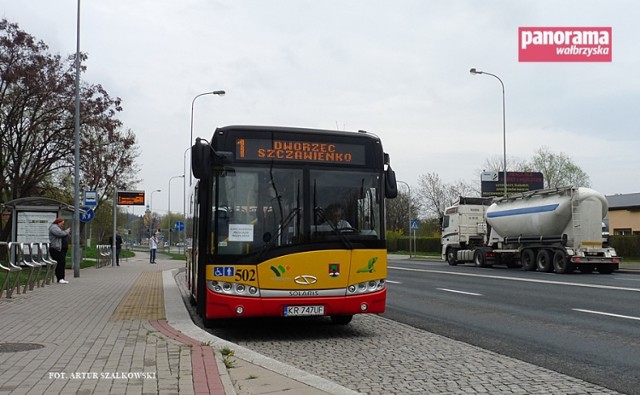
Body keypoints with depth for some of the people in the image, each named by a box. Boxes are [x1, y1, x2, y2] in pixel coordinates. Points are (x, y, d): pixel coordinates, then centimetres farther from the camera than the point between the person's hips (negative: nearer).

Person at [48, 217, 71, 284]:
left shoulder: (59, 228, 25)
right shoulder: (54, 227, -8)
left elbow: (64, 236, 29)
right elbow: (60, 233, -24)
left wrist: (68, 232, 14)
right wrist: (67, 232, -9)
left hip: (62, 249, 10)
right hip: (56, 249, -10)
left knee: (63, 263, 7)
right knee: (59, 263, -13)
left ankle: (62, 278, 9)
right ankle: (59, 279, -14)